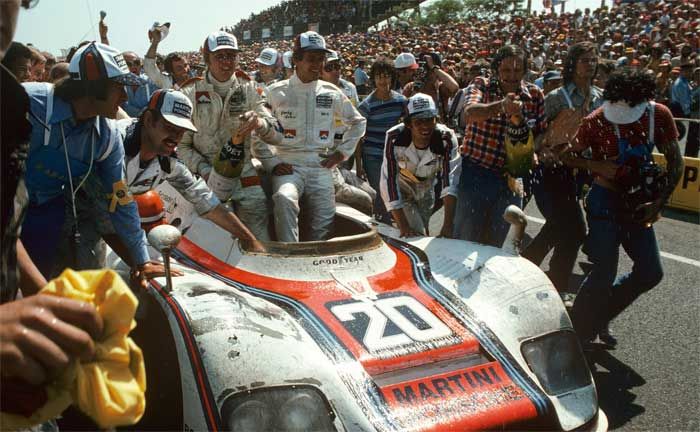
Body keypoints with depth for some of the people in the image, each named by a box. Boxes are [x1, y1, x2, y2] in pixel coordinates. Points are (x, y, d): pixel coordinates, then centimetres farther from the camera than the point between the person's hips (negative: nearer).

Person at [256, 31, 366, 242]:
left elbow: (358, 122, 24)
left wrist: (342, 153, 13)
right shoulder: (277, 92, 4)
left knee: (324, 224, -4)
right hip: (288, 166, -3)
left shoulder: (332, 93, 11)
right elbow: (258, 133, 6)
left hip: (320, 167, 3)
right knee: (285, 199, -34)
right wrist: (271, 164, -3)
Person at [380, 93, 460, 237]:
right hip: (402, 190, -3)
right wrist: (404, 227, -41)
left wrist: (448, 224, -47)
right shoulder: (395, 138, -34)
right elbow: (388, 181, -35)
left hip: (426, 190, 3)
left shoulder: (447, 138, -29)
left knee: (422, 235, 19)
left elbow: (450, 180, -36)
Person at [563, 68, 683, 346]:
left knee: (650, 273, 6)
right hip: (606, 200, -5)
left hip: (637, 204, 5)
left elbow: (675, 163, 2)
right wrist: (596, 166, -21)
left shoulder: (659, 115, -4)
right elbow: (568, 156, -4)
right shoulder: (598, 120, -14)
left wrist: (659, 203, -7)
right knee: (604, 273, -12)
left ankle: (600, 316, 25)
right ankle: (577, 335, 5)